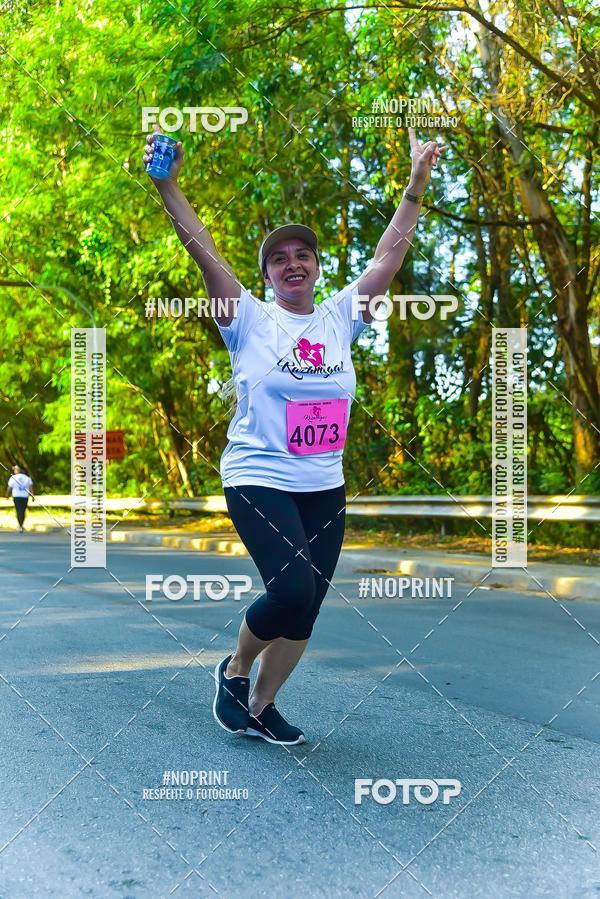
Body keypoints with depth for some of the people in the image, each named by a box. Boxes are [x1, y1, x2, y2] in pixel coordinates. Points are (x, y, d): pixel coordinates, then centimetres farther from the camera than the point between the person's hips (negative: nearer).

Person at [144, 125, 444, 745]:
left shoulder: (338, 318, 7)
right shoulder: (250, 320, -2)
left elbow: (388, 257, 5)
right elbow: (203, 250, -12)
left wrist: (416, 188, 1)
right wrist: (167, 186, -21)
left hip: (324, 488, 5)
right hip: (258, 480, -4)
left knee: (305, 609, 6)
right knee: (291, 589, -20)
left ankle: (261, 706, 26)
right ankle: (233, 669, 10)